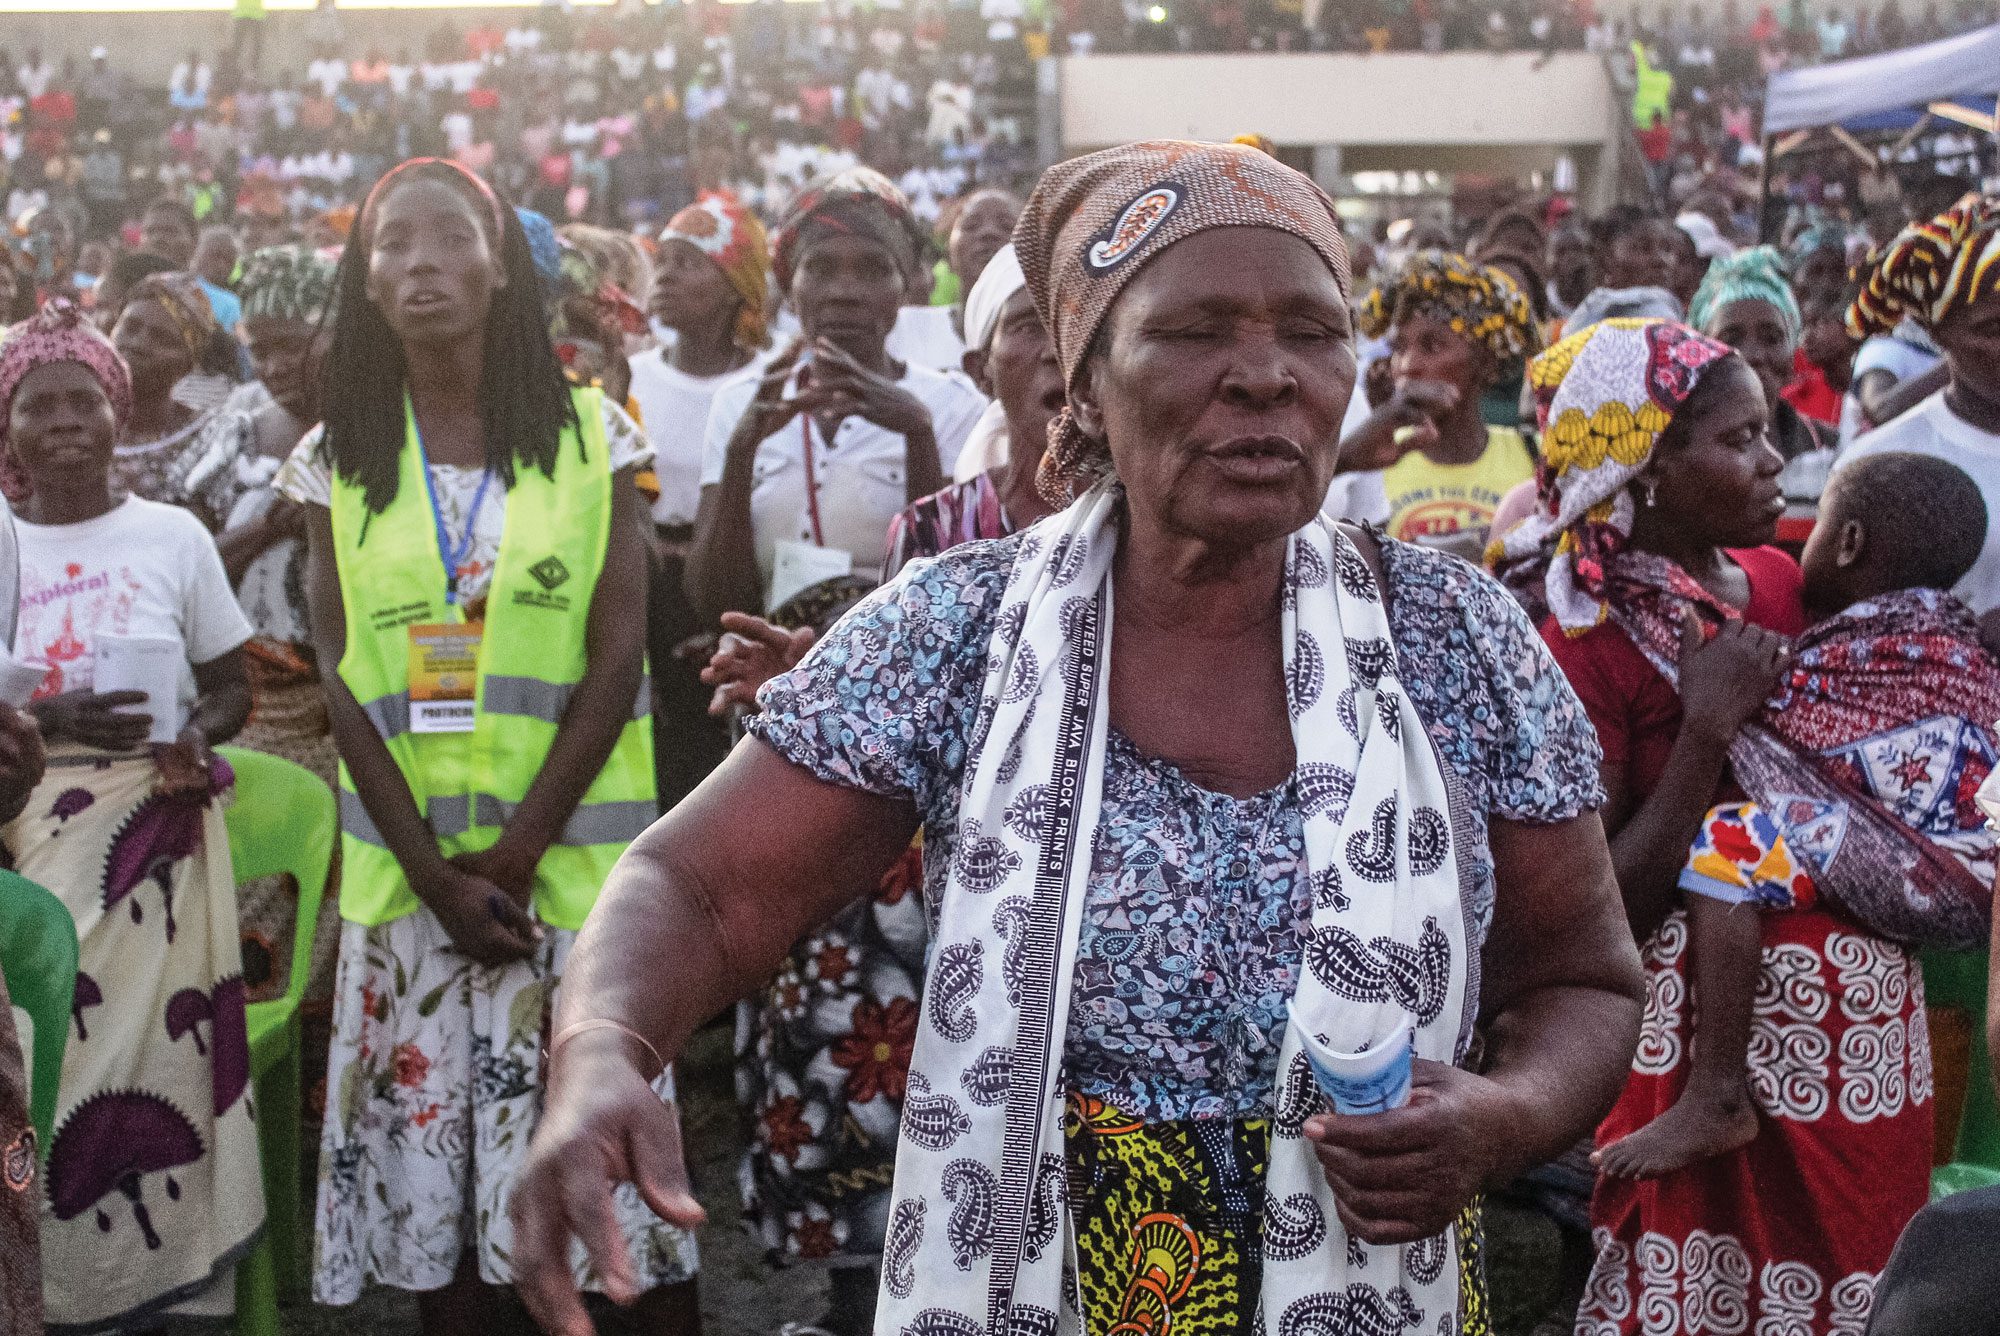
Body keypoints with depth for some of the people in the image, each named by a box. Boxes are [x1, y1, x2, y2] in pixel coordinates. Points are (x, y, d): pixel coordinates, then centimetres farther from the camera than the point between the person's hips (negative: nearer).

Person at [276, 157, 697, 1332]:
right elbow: (344, 683, 1)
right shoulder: (339, 457, 5)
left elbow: (615, 661, -4)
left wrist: (516, 851, -12)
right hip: (407, 862, 2)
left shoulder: (592, 434, 0)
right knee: (427, 1149, 6)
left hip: (573, 853, -2)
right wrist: (436, 871, -8)